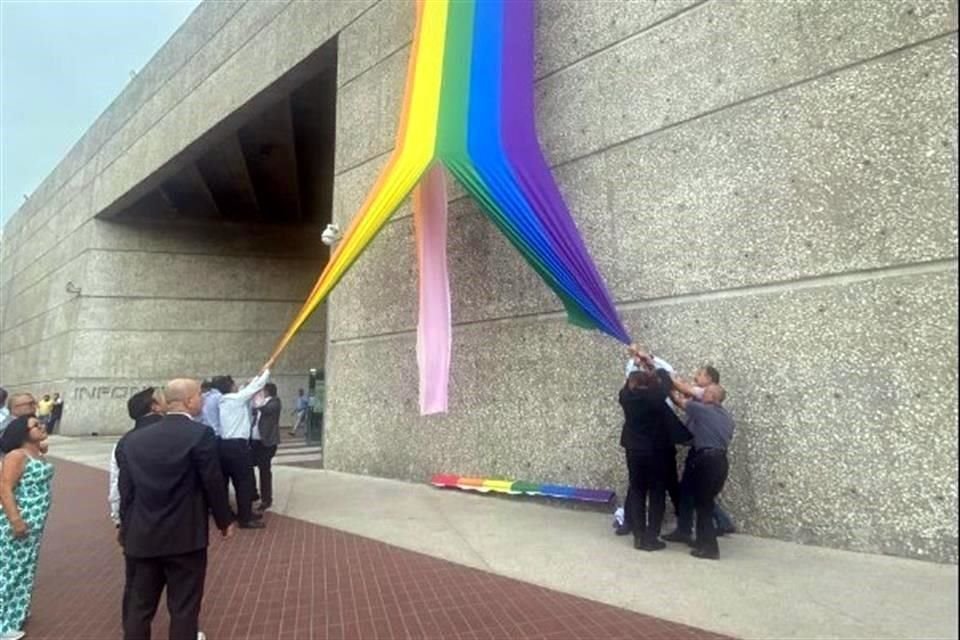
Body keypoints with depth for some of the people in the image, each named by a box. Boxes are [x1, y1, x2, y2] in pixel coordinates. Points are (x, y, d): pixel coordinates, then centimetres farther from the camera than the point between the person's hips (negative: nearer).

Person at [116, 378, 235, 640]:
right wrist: (225, 520, 4)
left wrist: (126, 526, 18)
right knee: (184, 608, 8)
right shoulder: (200, 435, -15)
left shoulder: (133, 438, 2)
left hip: (140, 537, 5)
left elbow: (126, 489, 7)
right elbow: (213, 483, -10)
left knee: (138, 607, 17)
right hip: (185, 536, -5)